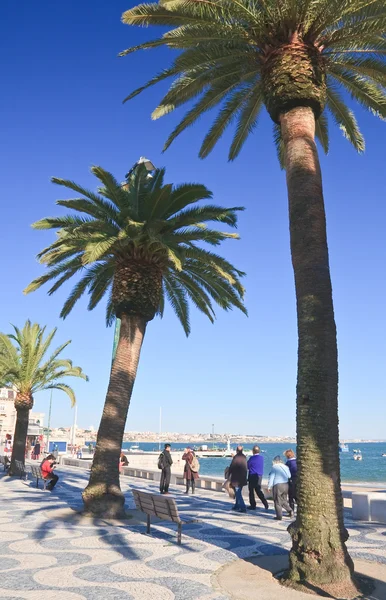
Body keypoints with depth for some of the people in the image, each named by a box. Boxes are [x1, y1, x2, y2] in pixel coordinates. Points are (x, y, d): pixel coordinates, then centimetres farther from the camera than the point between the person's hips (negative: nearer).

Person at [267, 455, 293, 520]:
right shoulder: (286, 467, 12)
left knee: (277, 502, 3)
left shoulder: (274, 467, -4)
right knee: (284, 500, 20)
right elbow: (289, 476, 12)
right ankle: (290, 510, 3)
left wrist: (269, 486, -3)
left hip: (277, 485, -6)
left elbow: (271, 477, -6)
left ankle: (279, 516, 4)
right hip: (286, 485, 6)